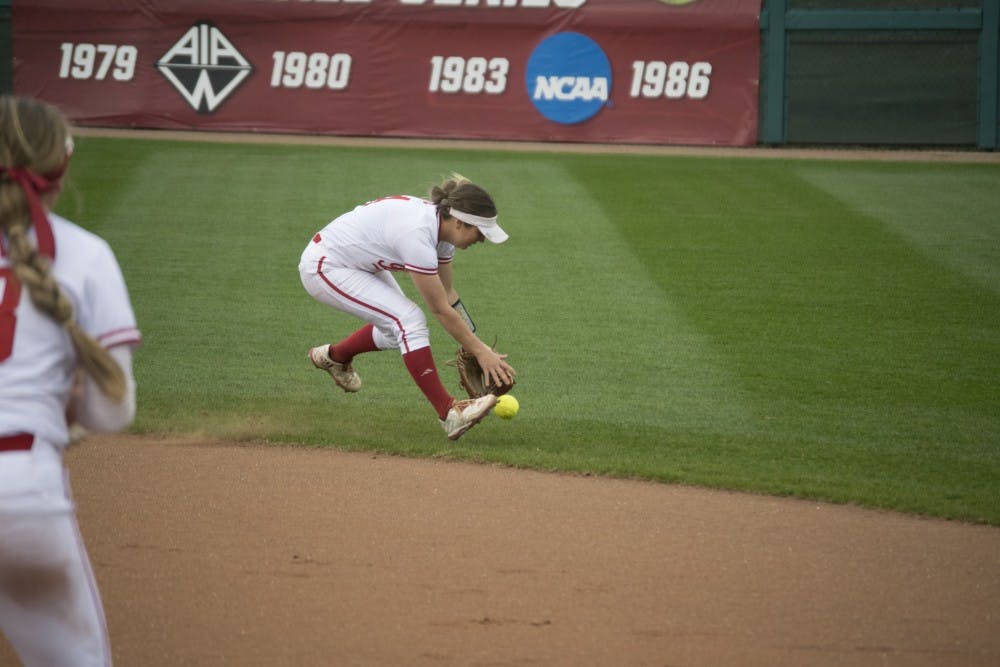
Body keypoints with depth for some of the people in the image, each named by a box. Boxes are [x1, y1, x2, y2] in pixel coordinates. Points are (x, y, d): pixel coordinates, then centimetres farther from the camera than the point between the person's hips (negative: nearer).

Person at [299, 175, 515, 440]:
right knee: (409, 319, -21)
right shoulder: (417, 234, -33)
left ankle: (334, 356, 39)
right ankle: (449, 413, -22)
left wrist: (474, 345, 6)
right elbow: (440, 309, -25)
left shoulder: (440, 224, -6)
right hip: (324, 266, -10)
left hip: (359, 263, 10)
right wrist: (481, 351, -18)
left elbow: (448, 294, 7)